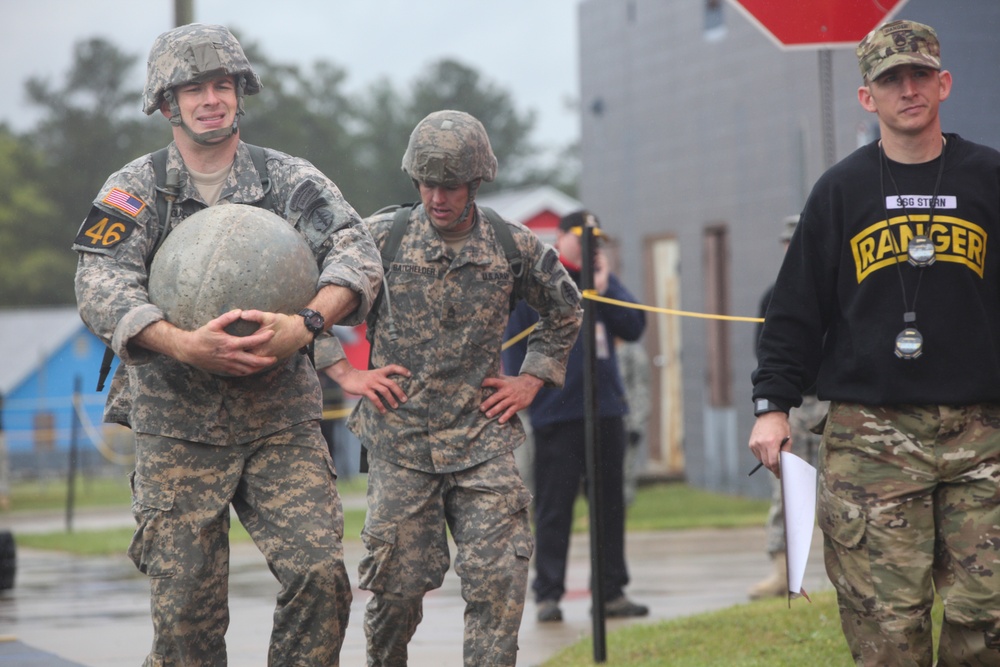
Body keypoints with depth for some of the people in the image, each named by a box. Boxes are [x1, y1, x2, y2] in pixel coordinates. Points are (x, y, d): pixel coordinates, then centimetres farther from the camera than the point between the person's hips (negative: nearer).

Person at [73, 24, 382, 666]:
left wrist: (308, 324, -28)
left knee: (320, 573, -14)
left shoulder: (290, 180, 6)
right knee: (185, 607, -2)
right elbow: (100, 290, -11)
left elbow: (358, 252, -8)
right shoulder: (134, 191, 3)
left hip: (282, 422, 1)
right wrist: (182, 344, -28)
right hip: (177, 427, -1)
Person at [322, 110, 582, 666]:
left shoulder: (514, 247, 2)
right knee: (398, 582, 2)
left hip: (483, 439, 1)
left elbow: (566, 311, 21)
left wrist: (531, 381, 12)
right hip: (399, 440, -1)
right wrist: (344, 373, 1)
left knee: (498, 579, -10)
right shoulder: (381, 237, -3)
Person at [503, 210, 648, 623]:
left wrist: (604, 290, -8)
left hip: (606, 410, 5)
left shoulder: (605, 282, 14)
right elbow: (515, 343, -2)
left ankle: (612, 592, 13)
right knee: (553, 507, -4)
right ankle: (547, 594, -1)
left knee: (610, 504, 7)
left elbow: (634, 328, 3)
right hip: (556, 414, -5)